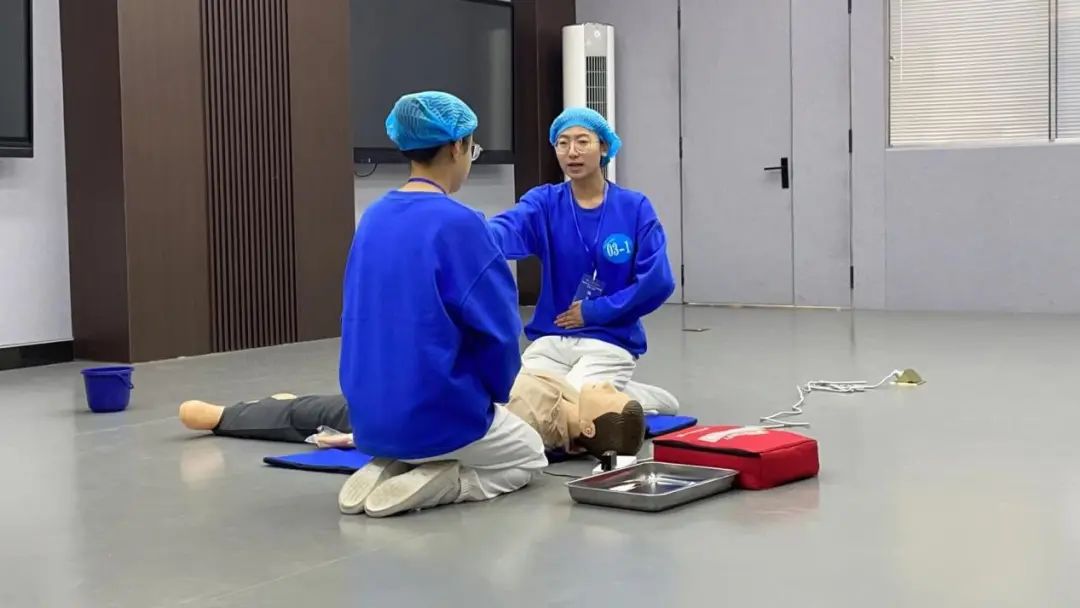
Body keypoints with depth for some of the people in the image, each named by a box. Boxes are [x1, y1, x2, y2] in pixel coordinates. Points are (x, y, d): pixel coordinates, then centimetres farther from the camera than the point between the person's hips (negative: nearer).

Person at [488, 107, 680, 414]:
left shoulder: (634, 207, -5)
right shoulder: (545, 202, -1)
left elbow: (658, 282, -12)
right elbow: (509, 228, -24)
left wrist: (594, 311, -12)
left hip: (610, 342, -3)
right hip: (550, 339, 3)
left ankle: (645, 399, 7)